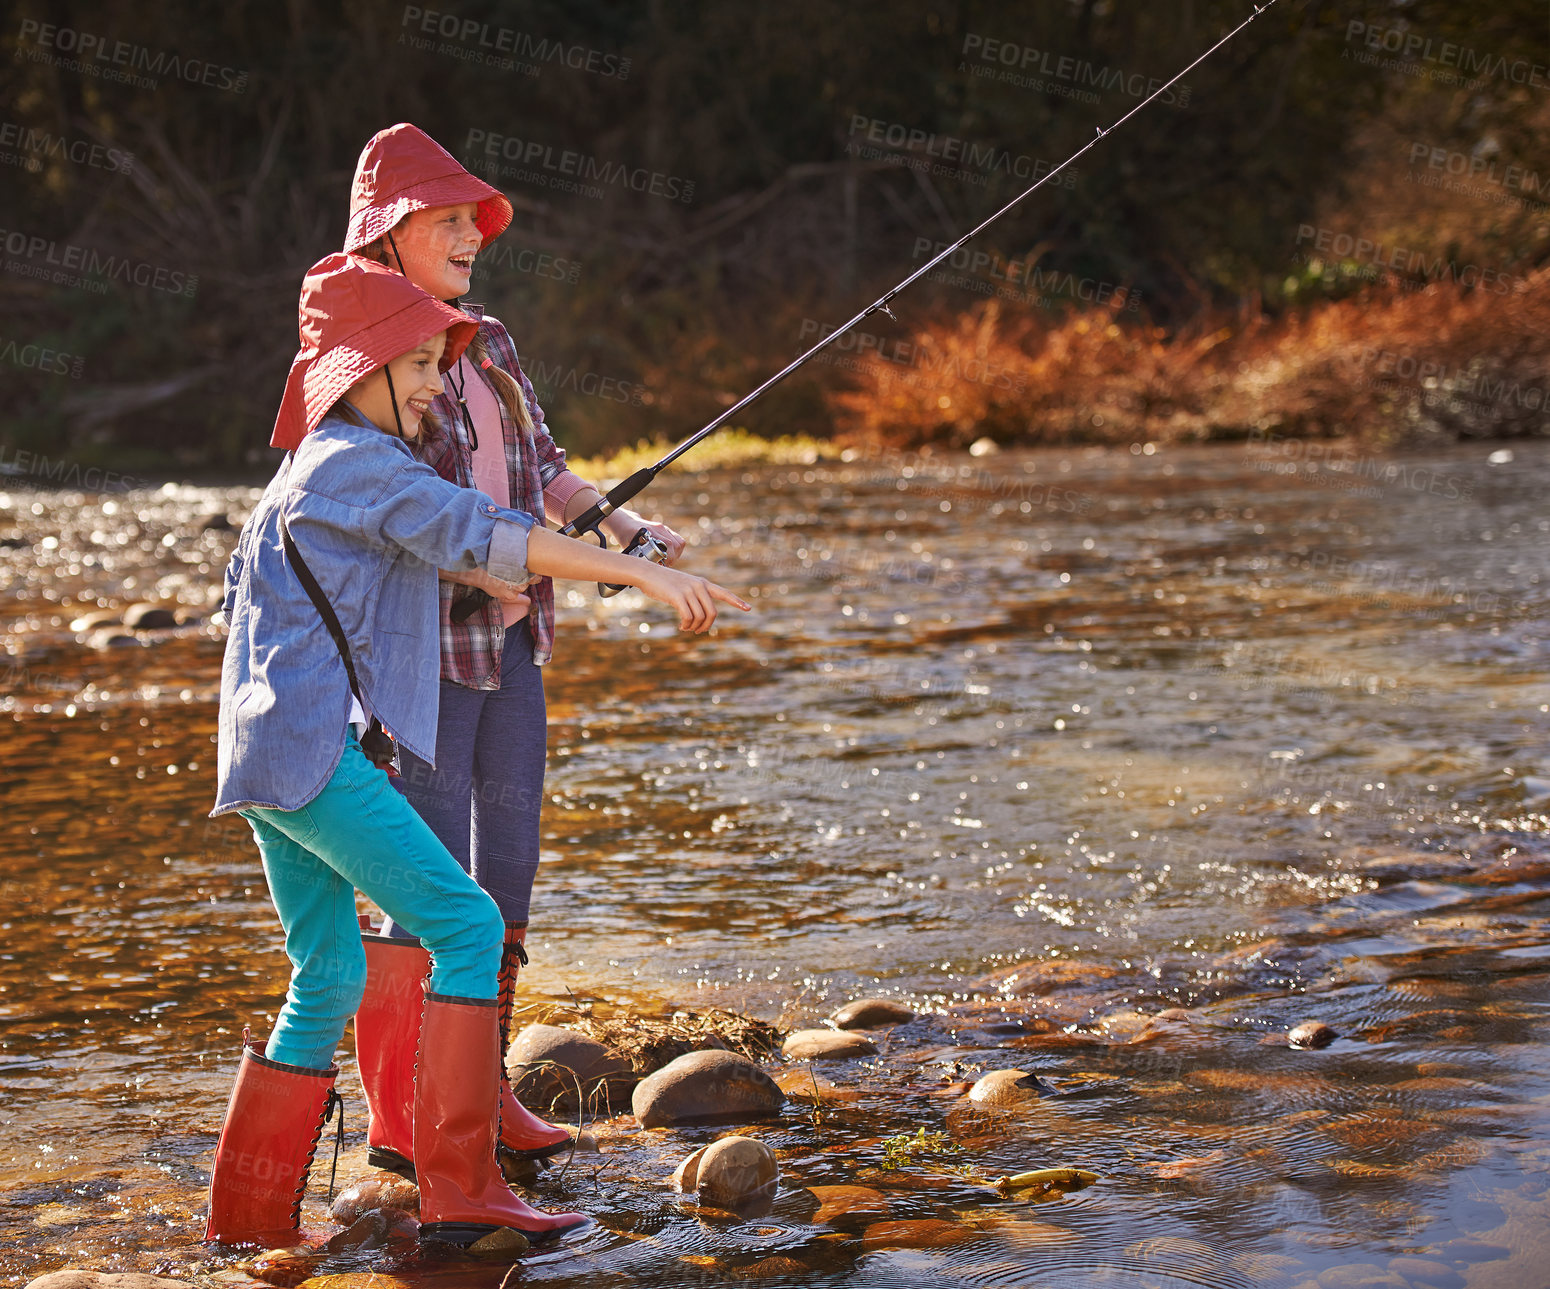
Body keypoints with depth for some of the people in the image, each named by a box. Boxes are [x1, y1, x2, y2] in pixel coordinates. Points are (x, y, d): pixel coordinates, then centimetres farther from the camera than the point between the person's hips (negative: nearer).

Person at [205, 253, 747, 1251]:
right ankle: (461, 1188, -16)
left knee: (330, 976, 12)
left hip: (269, 755, 10)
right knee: (465, 925, -12)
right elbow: (481, 537, -23)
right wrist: (645, 574, -28)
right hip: (314, 750, -10)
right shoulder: (359, 465, -9)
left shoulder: (315, 470, 22)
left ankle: (248, 1217, 14)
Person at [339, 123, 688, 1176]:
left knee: (508, 871, 11)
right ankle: (392, 1114, 5)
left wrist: (623, 524, 1)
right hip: (420, 648, -8)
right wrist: (481, 566, -26)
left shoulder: (486, 343, 13)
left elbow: (541, 467, 16)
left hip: (509, 646, 8)